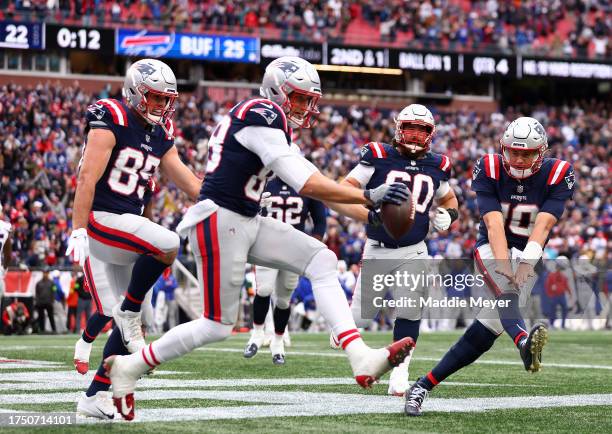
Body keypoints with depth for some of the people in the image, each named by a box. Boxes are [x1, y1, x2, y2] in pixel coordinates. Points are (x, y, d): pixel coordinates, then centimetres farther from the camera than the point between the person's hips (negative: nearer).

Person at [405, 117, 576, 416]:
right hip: (492, 249, -2)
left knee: (486, 331, -7)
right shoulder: (489, 169, -12)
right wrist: (504, 265, -36)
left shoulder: (558, 175, -11)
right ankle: (524, 342, -68)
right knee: (507, 294, -35)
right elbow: (494, 223, -22)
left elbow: (542, 225, -23)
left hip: (529, 254, 2)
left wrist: (525, 264, -36)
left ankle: (424, 386, 1)